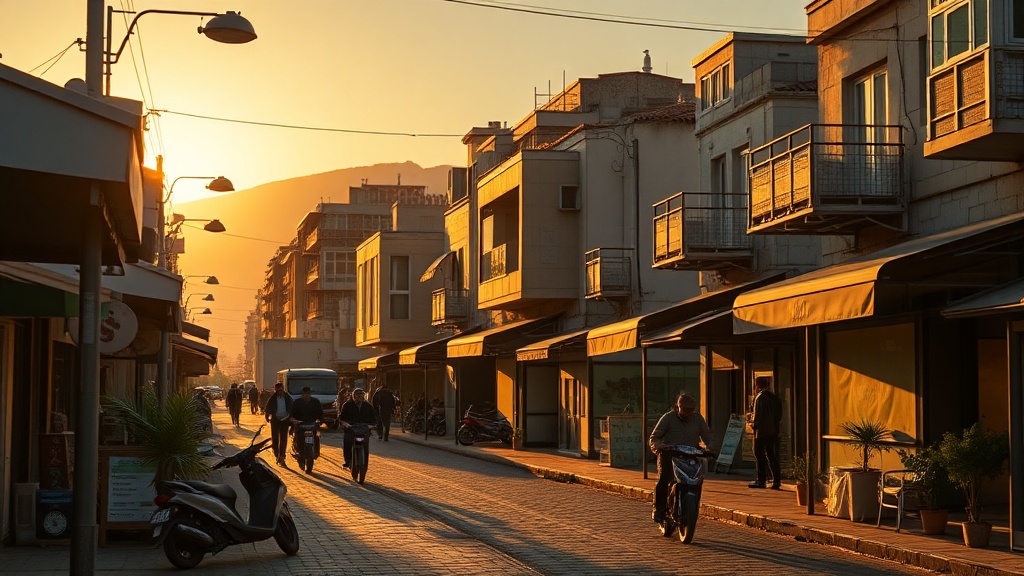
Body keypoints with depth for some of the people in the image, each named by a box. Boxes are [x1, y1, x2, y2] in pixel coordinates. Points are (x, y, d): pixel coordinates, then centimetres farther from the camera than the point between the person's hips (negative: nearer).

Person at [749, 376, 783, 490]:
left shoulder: (759, 397, -12)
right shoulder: (774, 397, 10)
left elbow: (758, 414, -17)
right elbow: (779, 413, 11)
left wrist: (753, 424, -4)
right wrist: (776, 424, 15)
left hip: (761, 430, -7)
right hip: (773, 431, 7)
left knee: (760, 455, 0)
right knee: (772, 456, 11)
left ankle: (761, 480, 1)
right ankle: (777, 480, 7)